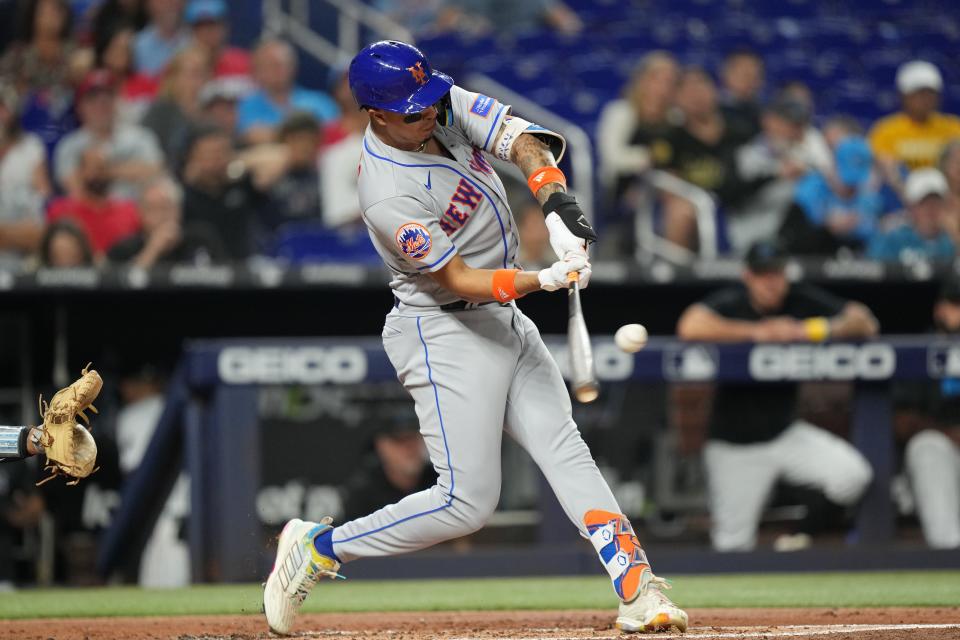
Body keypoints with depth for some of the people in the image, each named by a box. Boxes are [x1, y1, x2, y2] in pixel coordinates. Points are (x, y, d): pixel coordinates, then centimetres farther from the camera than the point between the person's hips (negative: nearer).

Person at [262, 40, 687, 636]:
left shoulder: (446, 105, -4)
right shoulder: (388, 196, -25)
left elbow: (521, 140, -12)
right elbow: (457, 279, -23)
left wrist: (558, 203, -30)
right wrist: (546, 279, -34)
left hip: (505, 320, 8)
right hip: (444, 333, -8)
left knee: (566, 452, 0)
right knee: (467, 500, -9)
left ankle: (638, 592, -5)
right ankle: (317, 547, 5)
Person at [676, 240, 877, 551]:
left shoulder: (802, 300, -2)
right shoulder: (730, 302, -10)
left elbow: (865, 322, -4)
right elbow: (689, 327, -30)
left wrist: (825, 329, -24)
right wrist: (757, 332, -28)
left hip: (786, 432, 2)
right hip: (735, 445, -2)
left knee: (852, 476, -21)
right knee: (733, 543, -4)